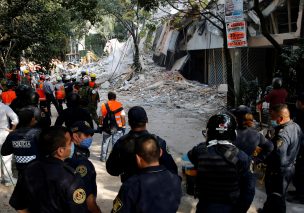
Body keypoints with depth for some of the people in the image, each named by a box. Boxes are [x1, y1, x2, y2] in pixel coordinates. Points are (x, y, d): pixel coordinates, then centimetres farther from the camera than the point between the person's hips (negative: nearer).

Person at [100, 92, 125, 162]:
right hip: (118, 127, -1)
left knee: (105, 142, 15)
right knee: (116, 143, 6)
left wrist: (101, 125, 11)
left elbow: (101, 117, 1)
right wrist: (123, 125, 2)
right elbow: (123, 116, -5)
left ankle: (103, 157, 22)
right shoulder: (119, 105, -4)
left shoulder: (104, 106, -1)